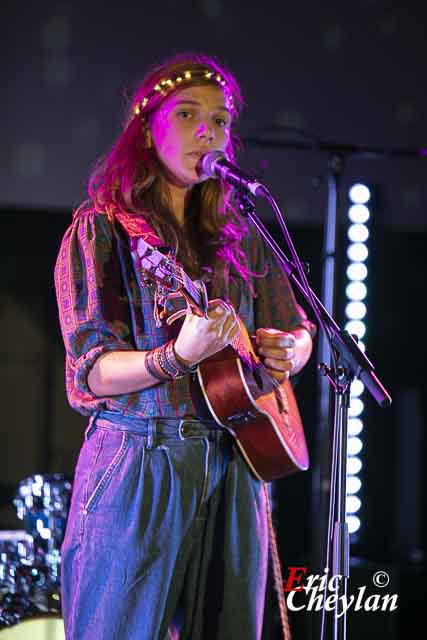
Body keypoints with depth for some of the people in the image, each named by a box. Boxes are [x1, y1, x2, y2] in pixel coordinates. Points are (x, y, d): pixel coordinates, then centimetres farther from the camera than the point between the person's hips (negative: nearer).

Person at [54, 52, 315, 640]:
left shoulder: (238, 239, 14)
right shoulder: (101, 230, -2)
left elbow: (298, 329, 24)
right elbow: (89, 372, -10)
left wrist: (289, 349, -1)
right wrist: (179, 356, -28)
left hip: (233, 472, 5)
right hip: (139, 466, -5)